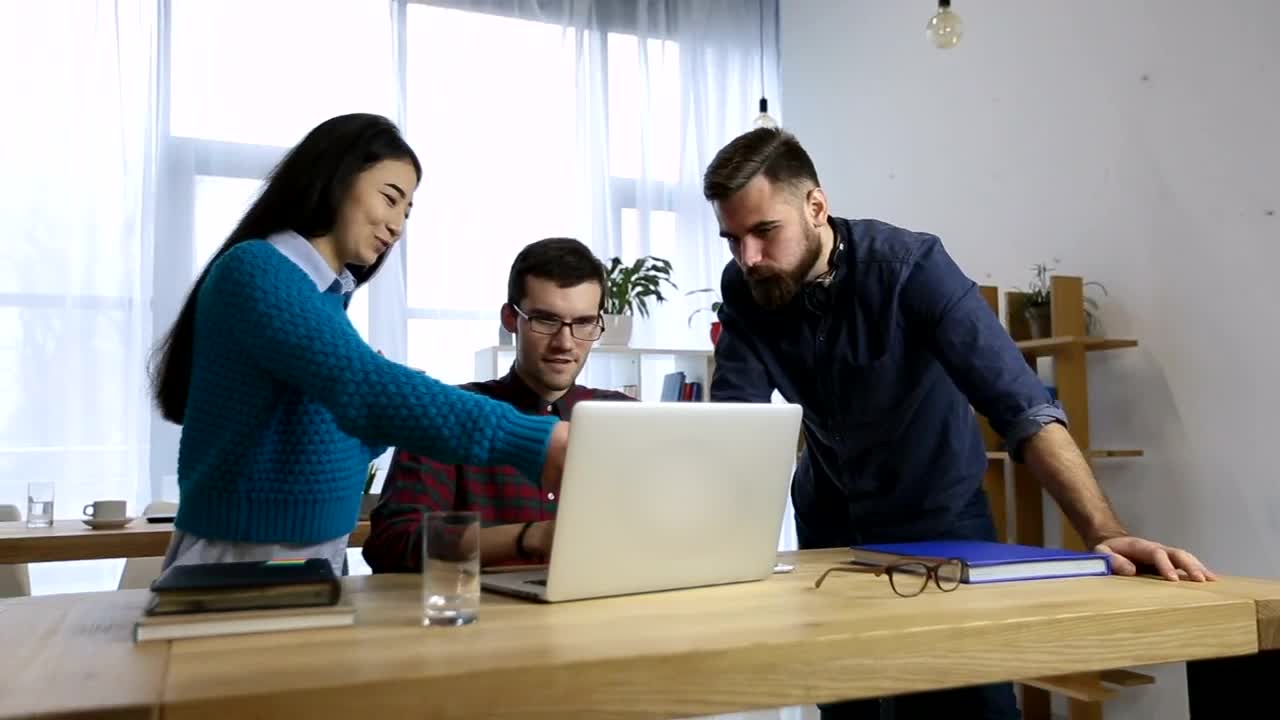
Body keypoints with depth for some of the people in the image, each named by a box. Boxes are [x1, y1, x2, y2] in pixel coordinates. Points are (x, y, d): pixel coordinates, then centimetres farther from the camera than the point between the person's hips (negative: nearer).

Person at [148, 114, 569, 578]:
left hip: (319, 558, 7)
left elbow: (329, 446, 12)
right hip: (240, 561, -7)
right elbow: (362, 387, -30)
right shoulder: (255, 271, -13)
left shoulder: (327, 296, 11)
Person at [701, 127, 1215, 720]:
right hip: (829, 524, 4)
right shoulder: (743, 292, -13)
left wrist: (1104, 532, -45)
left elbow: (1021, 404, -34)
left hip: (937, 516, -3)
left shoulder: (909, 265, -27)